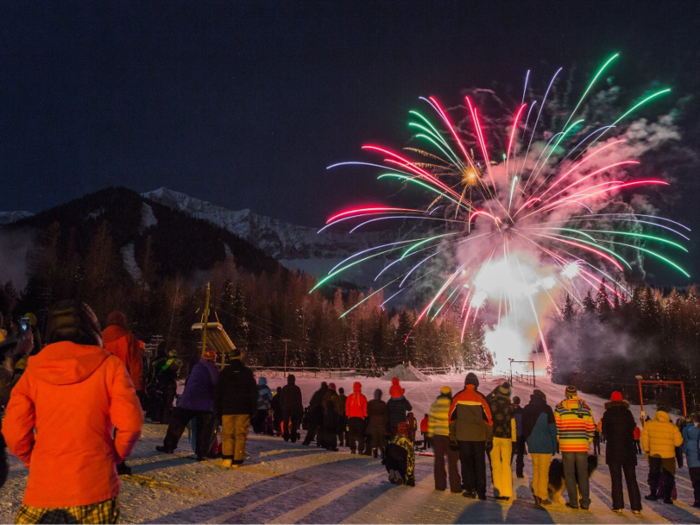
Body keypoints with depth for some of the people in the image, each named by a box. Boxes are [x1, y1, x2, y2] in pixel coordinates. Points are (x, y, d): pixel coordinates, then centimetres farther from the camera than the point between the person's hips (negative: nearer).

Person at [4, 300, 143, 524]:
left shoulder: (34, 370, 1)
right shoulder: (109, 365, -5)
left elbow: (14, 431, -2)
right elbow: (130, 422, -11)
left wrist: (34, 461, 15)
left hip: (43, 490, 1)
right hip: (95, 488, -1)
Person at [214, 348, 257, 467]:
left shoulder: (224, 372, 6)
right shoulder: (247, 372, 5)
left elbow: (217, 393, 6)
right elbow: (253, 391, 6)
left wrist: (217, 411, 11)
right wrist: (253, 409, 12)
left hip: (227, 409, 0)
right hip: (243, 410, 0)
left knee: (227, 434, 5)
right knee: (241, 434, 3)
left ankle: (227, 457, -9)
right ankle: (237, 460, 0)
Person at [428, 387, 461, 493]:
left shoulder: (434, 405, 3)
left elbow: (431, 420, 6)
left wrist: (430, 434, 13)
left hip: (438, 435, 3)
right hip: (451, 435, -3)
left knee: (439, 460, 12)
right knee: (452, 462, 3)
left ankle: (440, 485, 16)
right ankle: (455, 487, 3)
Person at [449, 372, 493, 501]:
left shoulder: (457, 398, -2)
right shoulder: (481, 398, -4)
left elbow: (452, 418, 0)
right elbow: (488, 419, -2)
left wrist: (452, 437, 7)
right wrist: (489, 438, 5)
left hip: (463, 437, 0)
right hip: (479, 437, 0)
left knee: (466, 463, 9)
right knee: (480, 464, 10)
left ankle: (470, 490, 9)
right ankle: (481, 492, 10)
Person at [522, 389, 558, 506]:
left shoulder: (526, 409, 10)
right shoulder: (546, 409, -4)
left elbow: (523, 428, 11)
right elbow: (552, 429, -5)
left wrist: (528, 442, 13)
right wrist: (554, 447, 0)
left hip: (532, 446, 4)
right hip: (545, 445, -4)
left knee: (536, 469, 14)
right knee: (544, 471, 1)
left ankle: (536, 496, 11)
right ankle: (543, 497, 2)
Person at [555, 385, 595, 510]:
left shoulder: (560, 407, 1)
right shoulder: (585, 407, 8)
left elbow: (556, 426, -3)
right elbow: (591, 428, 7)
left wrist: (558, 441, 9)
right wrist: (588, 442, 16)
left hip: (566, 446, -2)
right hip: (582, 446, 2)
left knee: (569, 473, 5)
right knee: (583, 473, 9)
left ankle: (573, 502, 5)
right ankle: (585, 502, 10)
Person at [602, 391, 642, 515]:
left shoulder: (608, 414, -3)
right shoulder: (627, 413, 1)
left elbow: (605, 432, -1)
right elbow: (633, 428, 4)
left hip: (613, 449, -2)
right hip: (628, 449, 2)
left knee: (616, 478, 4)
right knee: (631, 478, 6)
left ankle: (618, 506, 3)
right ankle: (636, 506, 4)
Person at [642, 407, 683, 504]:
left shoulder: (649, 424, -5)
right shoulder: (673, 427, -7)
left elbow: (644, 438, -1)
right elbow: (678, 442, -5)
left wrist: (646, 449, 14)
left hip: (654, 454, 1)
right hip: (668, 456, -1)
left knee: (654, 474, 17)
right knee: (668, 476, 10)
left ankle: (653, 494, 24)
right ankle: (667, 497, 7)